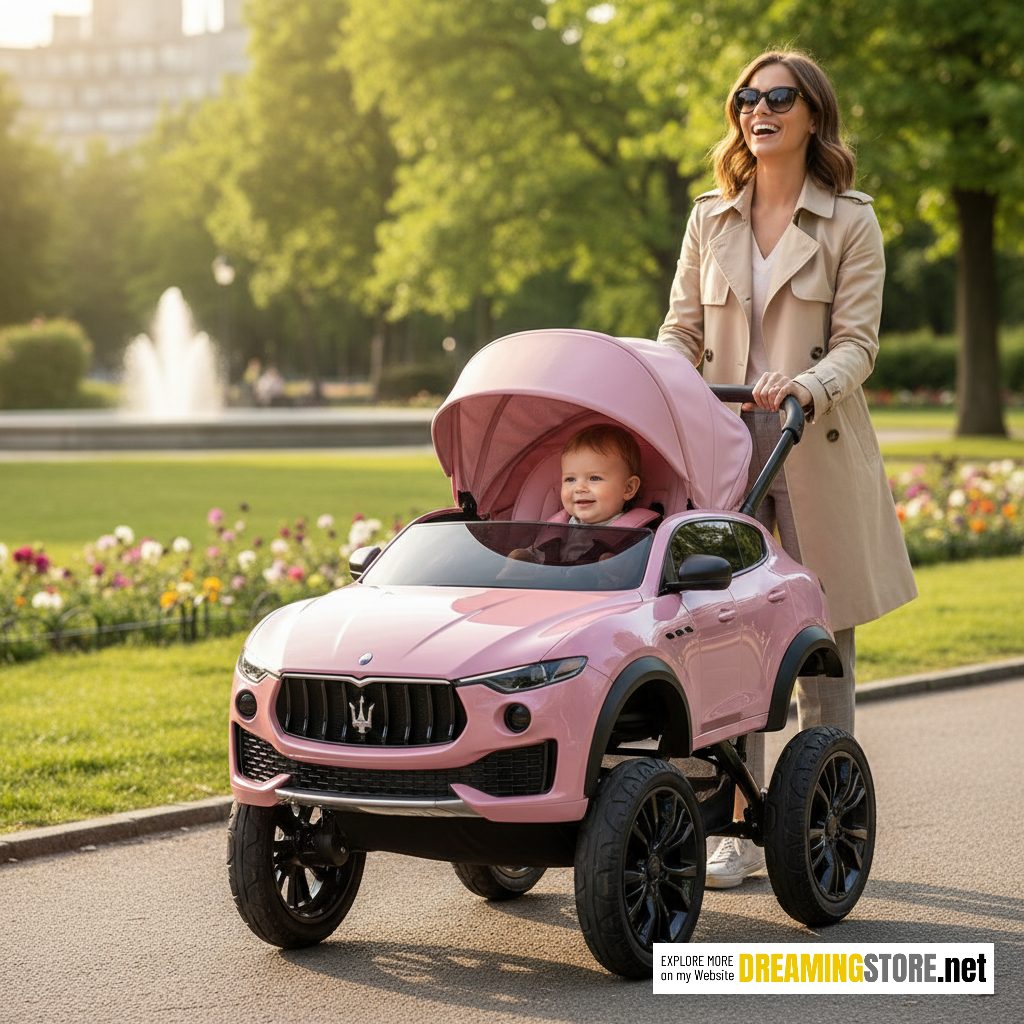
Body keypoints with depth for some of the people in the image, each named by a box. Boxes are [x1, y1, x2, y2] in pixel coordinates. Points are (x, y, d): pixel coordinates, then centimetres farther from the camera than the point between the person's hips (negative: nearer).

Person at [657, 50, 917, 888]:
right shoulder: (711, 220, 12)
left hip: (819, 446, -3)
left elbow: (857, 341, -5)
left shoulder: (850, 221, 2)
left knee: (822, 645, 2)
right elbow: (683, 330, 10)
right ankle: (741, 828, 8)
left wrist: (804, 385, -25)